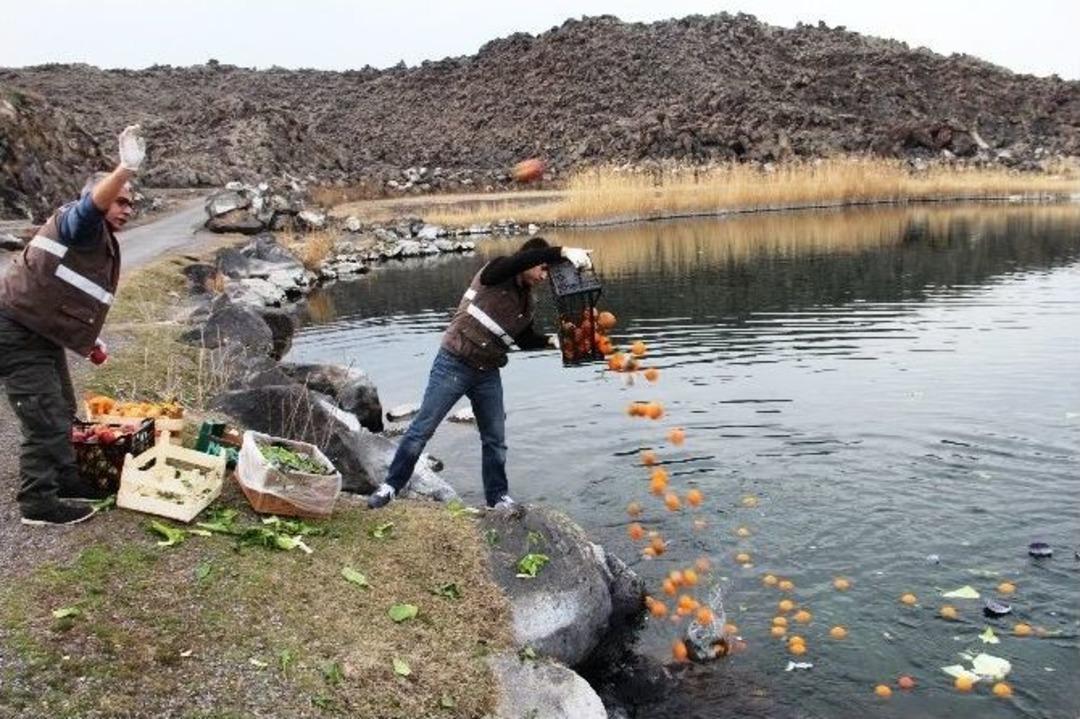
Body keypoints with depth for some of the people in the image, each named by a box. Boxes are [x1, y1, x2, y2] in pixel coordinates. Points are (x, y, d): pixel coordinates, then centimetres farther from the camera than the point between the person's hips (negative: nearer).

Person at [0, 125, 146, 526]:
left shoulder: (104, 245, 16)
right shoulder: (80, 225, -13)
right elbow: (92, 204, -38)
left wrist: (90, 342, 22)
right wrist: (125, 170, -53)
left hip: (42, 335, 11)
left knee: (61, 411, 21)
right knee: (45, 419, -7)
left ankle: (64, 481, 38)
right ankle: (38, 504, 5)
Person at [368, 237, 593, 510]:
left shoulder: (528, 303, 10)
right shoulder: (496, 273, -11)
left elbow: (524, 338, 18)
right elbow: (521, 260, -31)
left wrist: (552, 341, 2)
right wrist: (564, 252, -39)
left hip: (488, 374, 7)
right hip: (454, 364, -7)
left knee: (495, 438, 10)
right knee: (422, 428, -1)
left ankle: (498, 497, 23)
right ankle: (391, 485, 11)